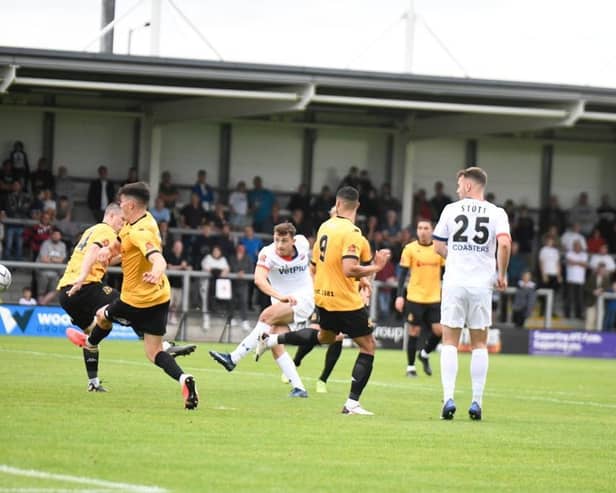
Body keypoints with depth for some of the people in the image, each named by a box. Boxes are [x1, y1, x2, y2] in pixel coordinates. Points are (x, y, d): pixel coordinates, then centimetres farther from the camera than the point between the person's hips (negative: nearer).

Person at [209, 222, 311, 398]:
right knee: (274, 343, -16)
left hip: (303, 300, -2)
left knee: (268, 315, -28)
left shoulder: (302, 243, -5)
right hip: (282, 303, 2)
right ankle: (299, 388, -10)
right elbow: (259, 279, -32)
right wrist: (280, 296, -47)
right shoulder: (268, 253, -14)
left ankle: (234, 358, -31)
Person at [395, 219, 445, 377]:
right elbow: (403, 273, -2)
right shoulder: (410, 249, -3)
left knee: (439, 331, -6)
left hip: (434, 298, 2)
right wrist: (400, 296, -8)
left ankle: (425, 354, 22)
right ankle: (410, 367, 13)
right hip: (414, 298, -2)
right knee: (414, 331, 0)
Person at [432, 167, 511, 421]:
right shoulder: (496, 213, 0)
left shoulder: (451, 209, 3)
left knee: (450, 342, 4)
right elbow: (504, 244, -14)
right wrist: (501, 274, 0)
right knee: (479, 344, 10)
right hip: (482, 283, 0)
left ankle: (448, 398, -9)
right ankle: (477, 402, 6)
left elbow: (438, 246, 8)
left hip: (454, 282, 0)